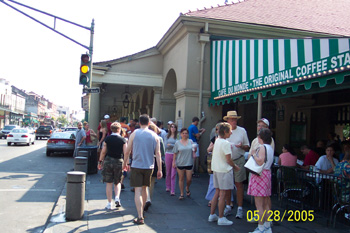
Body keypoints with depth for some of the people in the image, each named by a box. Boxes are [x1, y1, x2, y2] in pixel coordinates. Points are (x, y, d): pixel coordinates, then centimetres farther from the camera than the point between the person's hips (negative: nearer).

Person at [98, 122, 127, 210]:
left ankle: (109, 203, 10)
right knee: (118, 182, 18)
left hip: (108, 161, 0)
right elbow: (126, 152, -5)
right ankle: (117, 197, -2)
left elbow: (103, 151, 0)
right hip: (119, 162, 0)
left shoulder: (107, 139, -1)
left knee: (109, 183, 7)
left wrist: (100, 161, 10)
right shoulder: (123, 140, -3)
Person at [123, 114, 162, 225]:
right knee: (144, 189, 19)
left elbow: (127, 151, 0)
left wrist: (125, 163, 15)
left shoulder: (134, 134, -3)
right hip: (149, 166, 3)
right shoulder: (154, 136, 2)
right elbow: (158, 153, -1)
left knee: (138, 191, -2)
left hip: (136, 166, -3)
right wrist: (159, 170, 2)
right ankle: (141, 211, 34)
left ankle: (140, 217, -8)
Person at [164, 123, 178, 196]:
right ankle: (168, 187, 30)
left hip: (175, 155, -3)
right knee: (168, 172, 13)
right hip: (168, 154, 3)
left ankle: (172, 190, -3)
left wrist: (170, 145, -10)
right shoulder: (167, 136, 8)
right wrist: (174, 145, -12)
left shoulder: (178, 136, -4)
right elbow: (165, 145, 1)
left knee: (173, 173, -5)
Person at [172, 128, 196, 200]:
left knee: (189, 179, 1)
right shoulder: (177, 143, 1)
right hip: (180, 163, -1)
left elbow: (193, 151, 13)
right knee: (181, 179, 7)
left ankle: (187, 189, 33)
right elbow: (175, 153, 4)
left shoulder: (191, 141, 5)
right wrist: (174, 162, -1)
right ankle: (181, 194, 18)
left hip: (189, 163, 1)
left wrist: (195, 149, -10)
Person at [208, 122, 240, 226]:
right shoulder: (226, 143, -18)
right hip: (224, 170, -8)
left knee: (217, 193, 15)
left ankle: (212, 215, 22)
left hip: (216, 169, 8)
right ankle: (221, 218, 5)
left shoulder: (217, 141, 7)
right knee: (222, 194, -2)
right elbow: (228, 160, -17)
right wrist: (235, 167, 0)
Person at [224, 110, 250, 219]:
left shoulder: (242, 131, 3)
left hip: (238, 160, -2)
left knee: (239, 184, -1)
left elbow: (247, 147, 6)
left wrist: (241, 146, -16)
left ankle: (240, 208, 6)